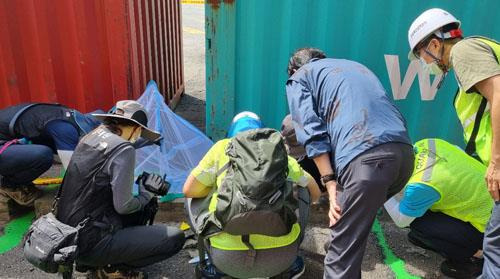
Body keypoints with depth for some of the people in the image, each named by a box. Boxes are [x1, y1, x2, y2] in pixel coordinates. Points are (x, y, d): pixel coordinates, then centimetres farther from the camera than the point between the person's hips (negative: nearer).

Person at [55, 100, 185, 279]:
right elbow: (123, 206, -16)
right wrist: (147, 194, 3)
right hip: (89, 245, -9)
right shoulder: (123, 148, -18)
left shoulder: (90, 136, 6)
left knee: (145, 204, 22)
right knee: (175, 238, -8)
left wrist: (143, 191, 16)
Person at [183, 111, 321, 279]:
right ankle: (289, 265, 28)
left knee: (193, 201, 24)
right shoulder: (279, 151, 13)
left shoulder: (223, 147, 9)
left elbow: (188, 191, 10)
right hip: (280, 257, 2)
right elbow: (315, 193, 23)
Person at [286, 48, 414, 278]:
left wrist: (330, 184, -1)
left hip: (364, 157, -7)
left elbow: (312, 132, 3)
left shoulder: (299, 78, 19)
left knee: (342, 249, 0)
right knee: (357, 220, 26)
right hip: (404, 151, 7)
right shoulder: (357, 66, 38)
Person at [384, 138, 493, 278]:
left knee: (417, 223, -15)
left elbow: (401, 221, -14)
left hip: (487, 226, -8)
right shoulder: (425, 144, -11)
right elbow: (458, 151, 12)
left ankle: (476, 257, -1)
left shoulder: (419, 185, -30)